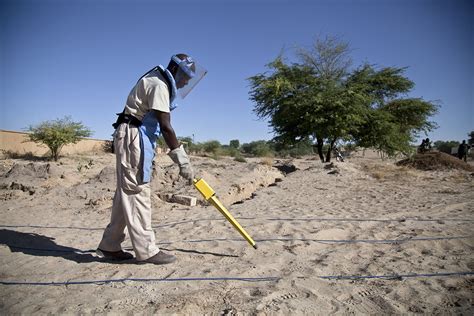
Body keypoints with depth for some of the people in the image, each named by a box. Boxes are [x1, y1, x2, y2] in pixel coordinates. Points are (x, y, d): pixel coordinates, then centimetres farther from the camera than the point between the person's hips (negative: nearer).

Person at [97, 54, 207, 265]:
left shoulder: (160, 84, 21)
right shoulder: (159, 84, -10)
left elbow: (161, 125, 19)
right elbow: (165, 126, -18)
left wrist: (178, 156, 16)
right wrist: (182, 159, -18)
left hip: (136, 139, 10)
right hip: (133, 137, -10)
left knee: (126, 193, 10)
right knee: (137, 192, -9)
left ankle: (109, 246, 18)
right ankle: (146, 250, -3)